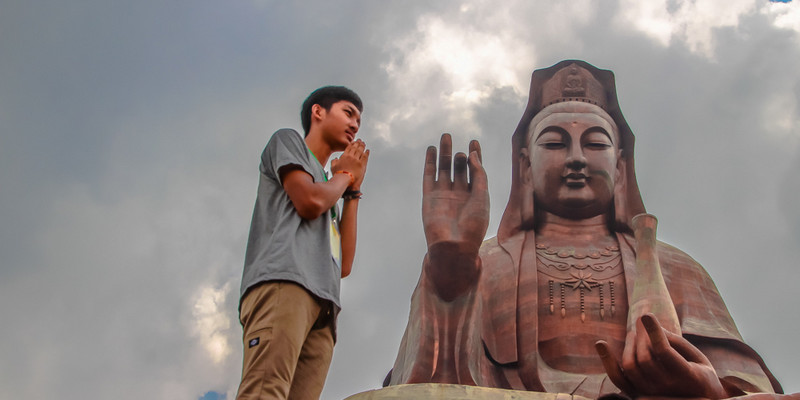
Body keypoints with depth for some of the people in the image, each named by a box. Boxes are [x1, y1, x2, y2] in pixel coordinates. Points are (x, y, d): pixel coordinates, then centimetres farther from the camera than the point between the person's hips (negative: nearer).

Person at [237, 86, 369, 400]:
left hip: (322, 307, 6)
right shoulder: (287, 140, 23)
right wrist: (345, 175, 22)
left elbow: (344, 266, 25)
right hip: (282, 282, -6)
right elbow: (310, 201, 1)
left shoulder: (327, 185, 41)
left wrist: (353, 191, 28)